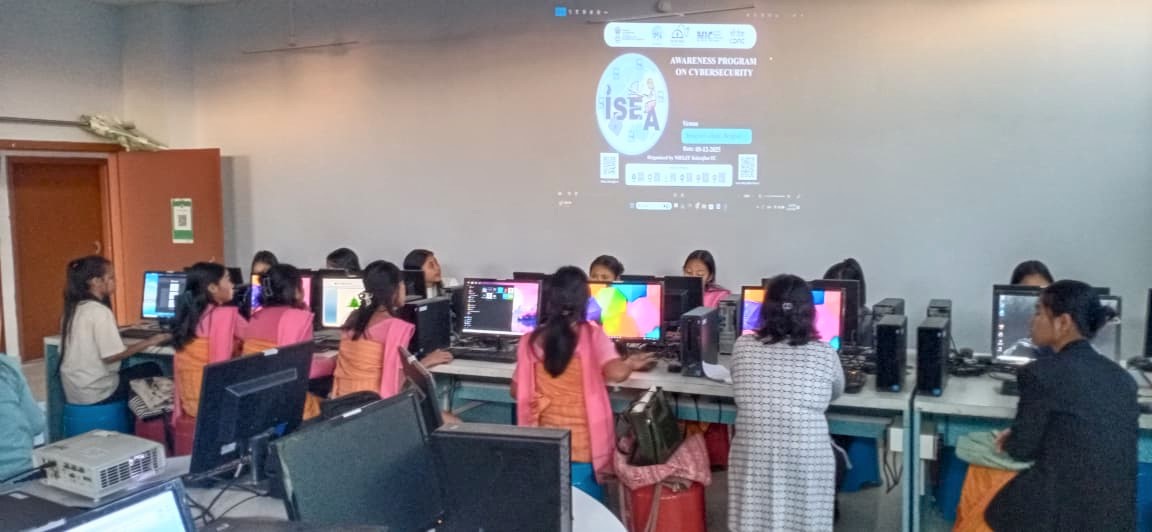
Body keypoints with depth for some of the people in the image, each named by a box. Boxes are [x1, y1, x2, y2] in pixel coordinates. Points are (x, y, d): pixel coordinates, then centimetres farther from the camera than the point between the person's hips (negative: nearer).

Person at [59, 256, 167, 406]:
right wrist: (149, 342, -14)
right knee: (153, 370, 7)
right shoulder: (100, 311, -17)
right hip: (96, 394, -8)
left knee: (143, 368, 20)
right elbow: (111, 356, -21)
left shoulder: (73, 309, 7)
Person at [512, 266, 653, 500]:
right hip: (584, 447, -2)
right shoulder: (592, 335, -10)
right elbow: (616, 373, -24)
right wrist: (630, 364, -4)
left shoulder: (532, 340, -3)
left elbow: (517, 392, 5)